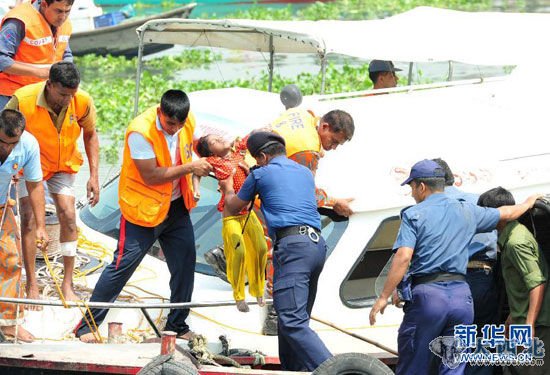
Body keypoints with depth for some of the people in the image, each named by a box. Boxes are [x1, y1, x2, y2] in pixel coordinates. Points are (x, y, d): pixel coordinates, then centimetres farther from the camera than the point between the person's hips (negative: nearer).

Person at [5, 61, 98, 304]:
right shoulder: (23, 100, -30)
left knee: (68, 215, -9)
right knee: (29, 217, -11)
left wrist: (94, 175, -5)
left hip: (64, 165, 2)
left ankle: (67, 284, 0)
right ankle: (31, 286, -3)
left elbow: (90, 135, -2)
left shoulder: (83, 102, -22)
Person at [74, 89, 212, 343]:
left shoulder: (188, 121, -4)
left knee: (185, 263, 9)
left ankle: (178, 325, 25)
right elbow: (150, 176, -26)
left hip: (176, 206, 7)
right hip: (144, 209, -7)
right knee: (123, 265, -6)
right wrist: (190, 168, -24)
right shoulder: (140, 131, -25)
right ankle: (87, 326, 2)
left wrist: (192, 182, 4)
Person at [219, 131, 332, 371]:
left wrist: (228, 189, 47)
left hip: (292, 245, -8)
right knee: (296, 318, 15)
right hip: (317, 244, 8)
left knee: (292, 321, -17)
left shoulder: (261, 174, 9)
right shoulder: (306, 173, 25)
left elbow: (233, 207, 24)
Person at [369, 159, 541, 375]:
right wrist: (528, 204, 52)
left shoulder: (414, 215, 0)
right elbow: (506, 214, 31)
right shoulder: (467, 211, 15)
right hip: (462, 296, 5)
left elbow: (403, 257, -12)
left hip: (427, 294, -5)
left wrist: (384, 297, -12)